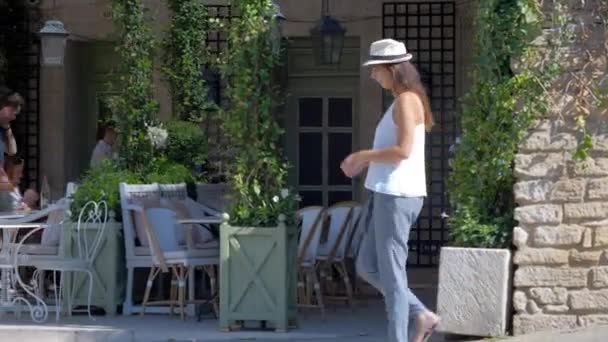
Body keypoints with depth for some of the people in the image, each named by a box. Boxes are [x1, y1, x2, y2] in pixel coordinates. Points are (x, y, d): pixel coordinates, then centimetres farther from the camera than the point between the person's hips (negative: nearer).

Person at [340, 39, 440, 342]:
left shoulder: (407, 101, -11)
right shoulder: (402, 102, 19)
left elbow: (403, 150, -21)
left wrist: (363, 156, -11)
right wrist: (365, 161, 11)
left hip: (397, 195, -10)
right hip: (389, 194, 10)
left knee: (391, 271, -6)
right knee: (367, 266, 13)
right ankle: (421, 316, 14)